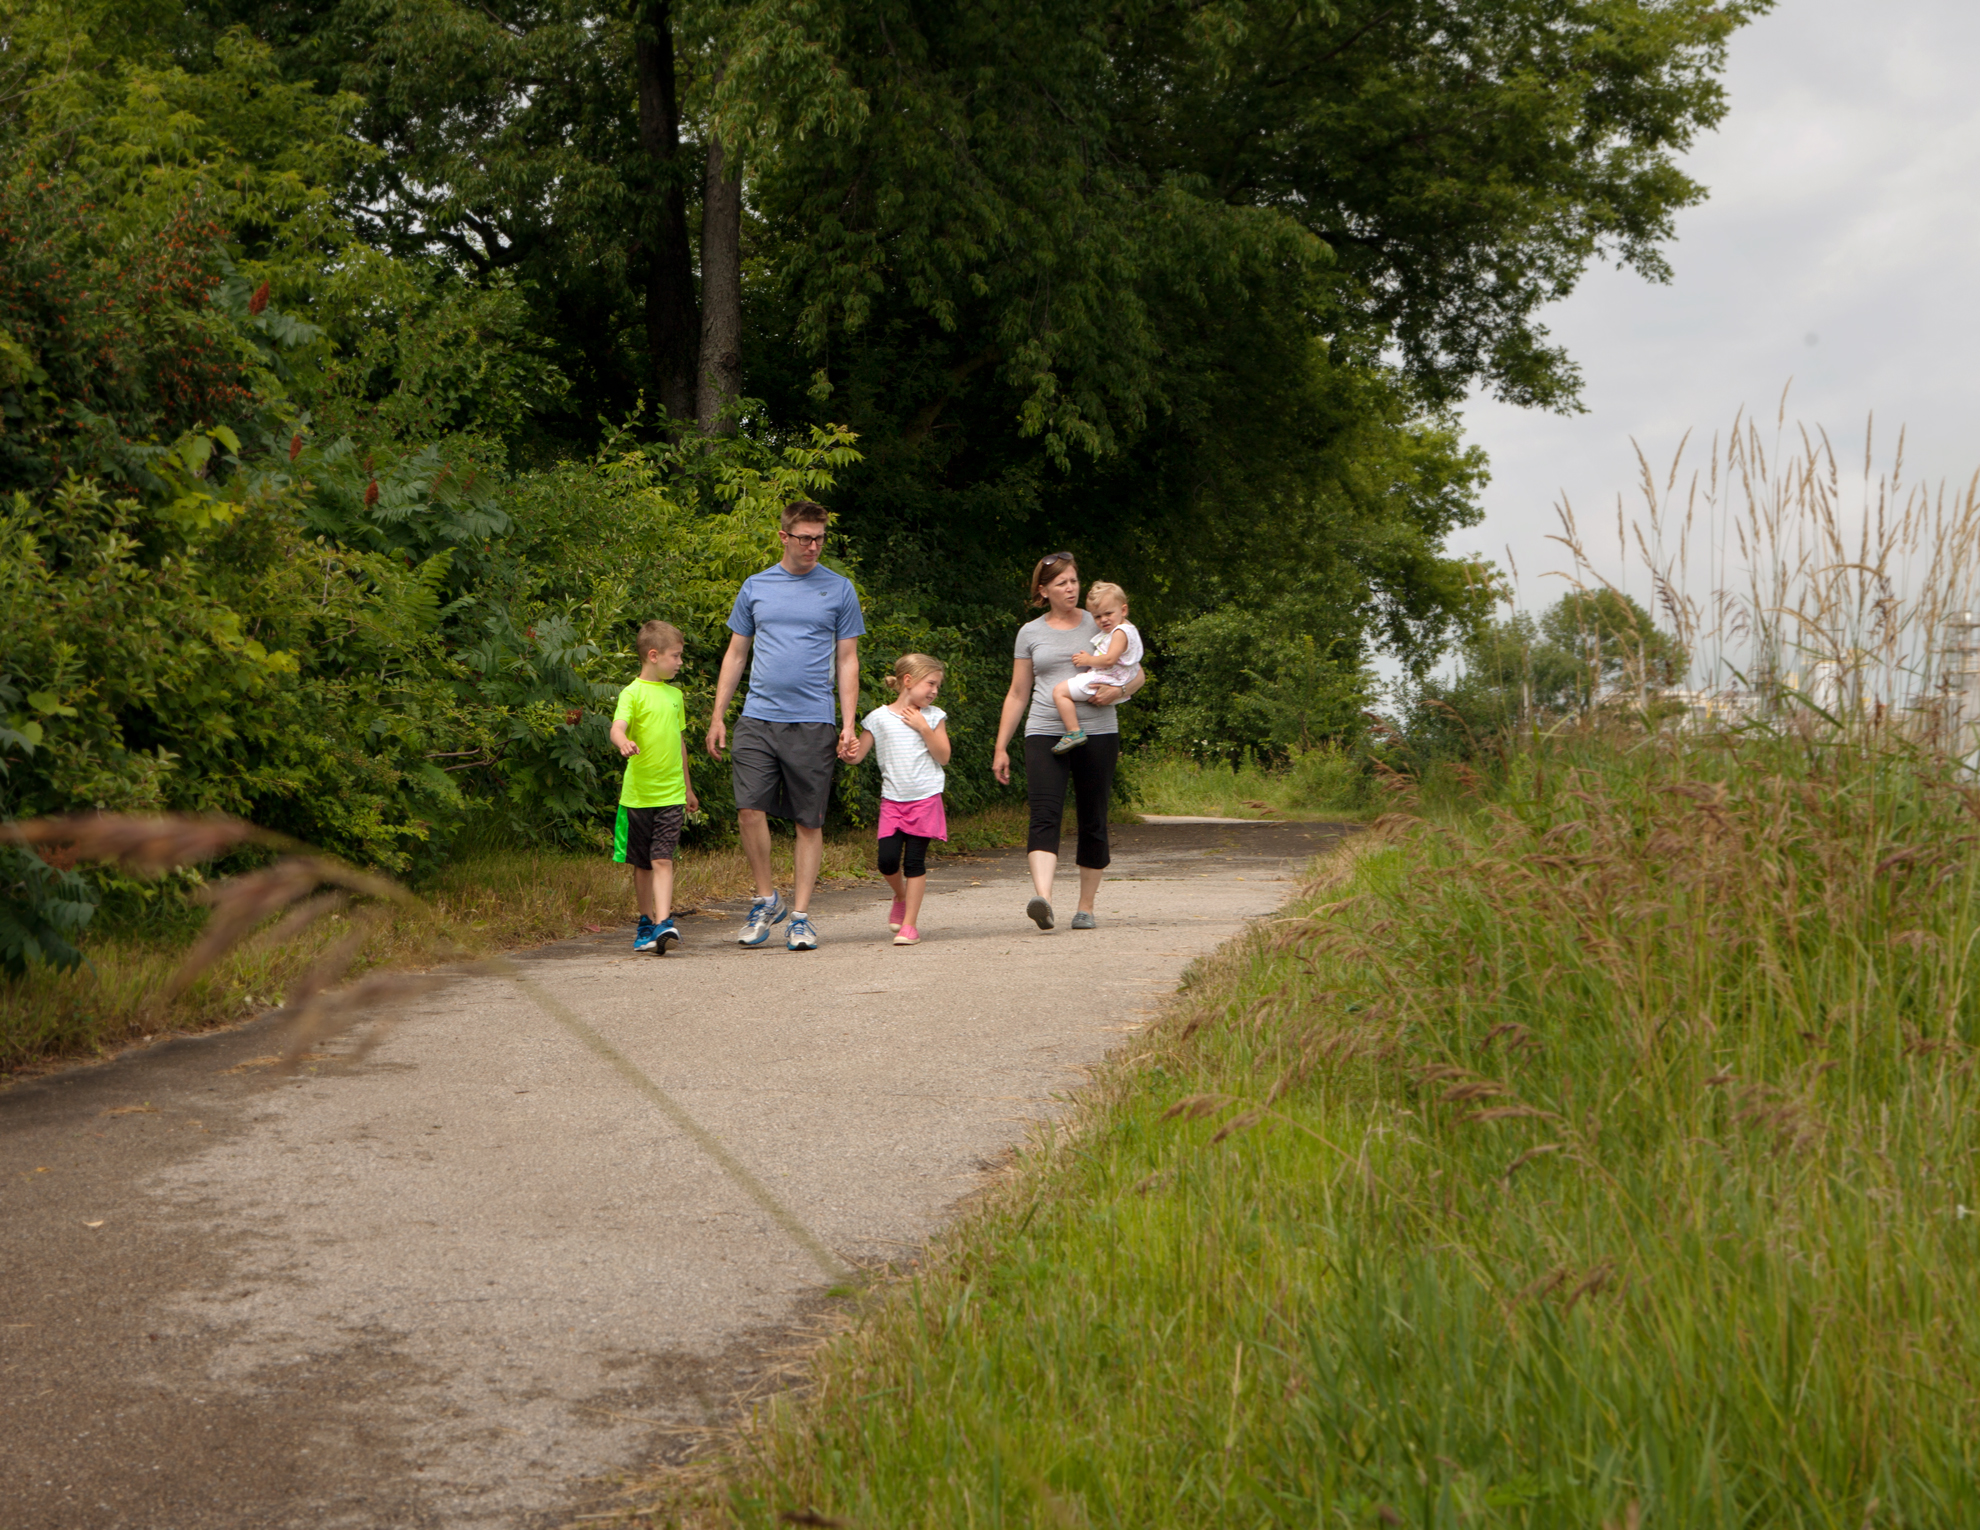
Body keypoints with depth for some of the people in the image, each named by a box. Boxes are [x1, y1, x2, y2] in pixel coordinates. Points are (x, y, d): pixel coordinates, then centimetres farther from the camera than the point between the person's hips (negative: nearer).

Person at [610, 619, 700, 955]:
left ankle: (663, 922, -20)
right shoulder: (633, 693, -6)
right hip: (637, 794, -2)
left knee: (662, 860, -10)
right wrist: (624, 742, -46)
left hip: (671, 794, 2)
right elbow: (617, 728, -22)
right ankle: (646, 922, 24)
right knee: (641, 864, 10)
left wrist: (688, 788, 28)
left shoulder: (675, 694, 12)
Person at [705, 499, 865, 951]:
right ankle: (766, 899, 8)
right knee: (750, 809, -11)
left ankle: (800, 916, 9)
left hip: (813, 722, -1)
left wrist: (848, 724, -1)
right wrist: (717, 719, 10)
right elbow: (736, 655, 16)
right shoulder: (755, 587, 11)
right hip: (758, 718, 1)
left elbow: (847, 660, 7)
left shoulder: (839, 589, 6)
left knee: (809, 822, 1)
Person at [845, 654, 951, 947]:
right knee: (888, 859, -9)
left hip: (925, 798, -1)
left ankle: (910, 924, 2)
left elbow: (943, 757, -2)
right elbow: (858, 755, 6)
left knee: (914, 861, -4)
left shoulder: (933, 716, 5)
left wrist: (923, 728, -10)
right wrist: (847, 750, -17)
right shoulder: (879, 717, 3)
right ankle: (901, 896, 23)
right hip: (892, 799, 1)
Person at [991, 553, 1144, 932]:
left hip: (1097, 733, 0)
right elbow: (1017, 694, 15)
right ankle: (1043, 899, -33)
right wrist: (1000, 747, 10)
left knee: (1093, 822, 3)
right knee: (1044, 816, -18)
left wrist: (1117, 690, -11)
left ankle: (1086, 907, 15)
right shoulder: (1030, 633, 11)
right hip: (1045, 734, 0)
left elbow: (1138, 674, 12)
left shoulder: (1100, 624, 9)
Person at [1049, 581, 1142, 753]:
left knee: (1059, 691, -18)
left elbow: (1109, 660, -27)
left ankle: (1074, 732, -26)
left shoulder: (1120, 632, -15)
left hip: (1103, 681, -12)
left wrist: (1088, 660, -13)